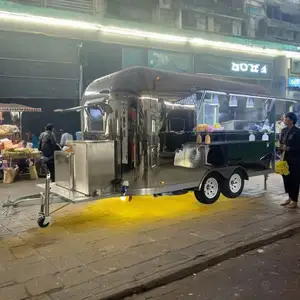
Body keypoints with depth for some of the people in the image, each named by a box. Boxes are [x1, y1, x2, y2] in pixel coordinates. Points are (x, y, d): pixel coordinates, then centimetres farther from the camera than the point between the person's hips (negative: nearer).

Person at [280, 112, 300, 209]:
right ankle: (290, 198, 26)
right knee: (286, 178, 11)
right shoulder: (284, 130, 9)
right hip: (285, 158, 6)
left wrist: (288, 148, -21)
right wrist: (281, 146, -6)